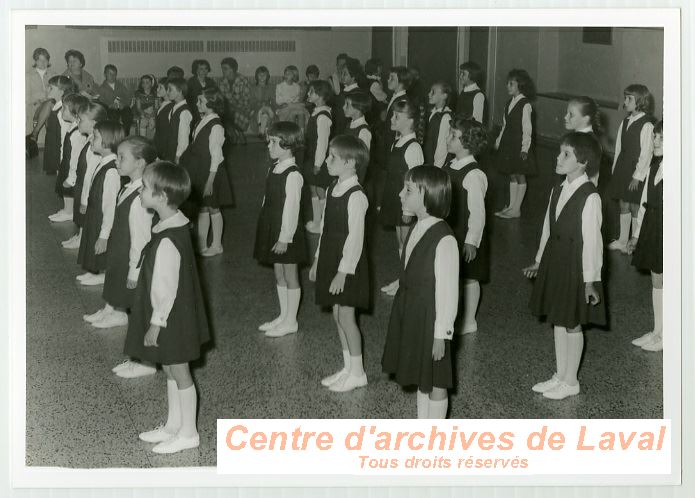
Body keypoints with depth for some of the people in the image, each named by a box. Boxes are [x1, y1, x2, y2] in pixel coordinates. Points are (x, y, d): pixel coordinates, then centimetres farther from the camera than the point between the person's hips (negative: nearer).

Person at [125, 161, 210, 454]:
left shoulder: (167, 241, -29)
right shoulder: (176, 224, 1)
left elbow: (166, 287, -25)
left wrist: (156, 323, -17)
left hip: (171, 317, -9)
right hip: (173, 315, 9)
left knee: (179, 373, 6)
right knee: (171, 370, 20)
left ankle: (188, 433, 21)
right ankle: (173, 425, 35)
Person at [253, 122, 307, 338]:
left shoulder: (293, 175, -20)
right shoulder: (273, 170, 7)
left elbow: (291, 208, -20)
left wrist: (285, 238, -19)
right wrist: (269, 232, 13)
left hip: (287, 233, -9)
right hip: (272, 229, 9)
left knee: (290, 275, 4)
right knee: (279, 274, 17)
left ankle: (290, 321, 14)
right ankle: (283, 316, 29)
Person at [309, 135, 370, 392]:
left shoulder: (356, 196, -19)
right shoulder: (332, 191, 8)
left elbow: (355, 237, -20)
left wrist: (343, 271, -21)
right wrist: (318, 261, 18)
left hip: (348, 265, -9)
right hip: (331, 260, 9)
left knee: (345, 315, -3)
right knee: (338, 315, 13)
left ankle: (357, 372, 10)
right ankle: (348, 367, 24)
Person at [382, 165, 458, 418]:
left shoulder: (444, 240, -23)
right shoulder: (417, 230, 3)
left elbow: (447, 291, -20)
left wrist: (441, 334, -16)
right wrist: (405, 313, 15)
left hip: (431, 321, -8)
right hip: (410, 317, 8)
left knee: (435, 384, 8)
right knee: (421, 380, 20)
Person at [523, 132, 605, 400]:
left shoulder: (590, 197, -19)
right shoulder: (558, 190, 4)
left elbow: (591, 239, -17)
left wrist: (590, 279, -16)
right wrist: (540, 260, 17)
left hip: (575, 266, -7)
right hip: (555, 262, 7)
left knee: (572, 325, 6)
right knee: (558, 321, 17)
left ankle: (570, 382, 21)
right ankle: (559, 376, 31)